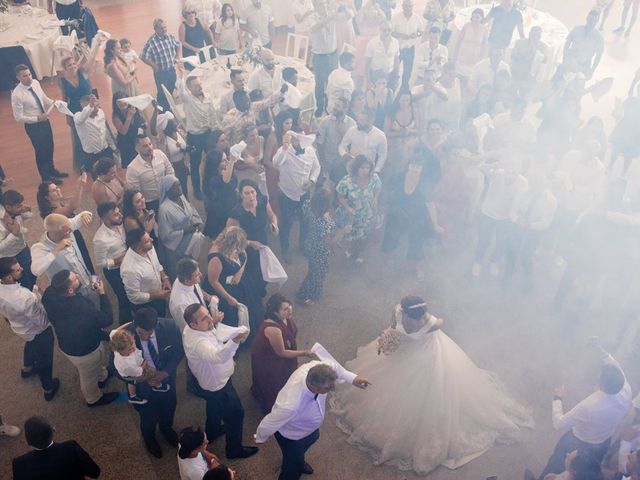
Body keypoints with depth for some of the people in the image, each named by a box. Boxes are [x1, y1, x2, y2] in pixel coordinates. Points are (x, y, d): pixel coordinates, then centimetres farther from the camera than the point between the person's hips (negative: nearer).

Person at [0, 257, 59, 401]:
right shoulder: (25, 298, -45)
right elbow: (42, 322, -30)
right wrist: (38, 296, -20)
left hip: (19, 328, 6)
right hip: (39, 332, -6)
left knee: (31, 345, 39)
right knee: (44, 359, 22)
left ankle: (27, 368, 67)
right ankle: (48, 389, 47)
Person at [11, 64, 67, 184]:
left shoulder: (35, 83, -9)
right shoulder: (16, 94, -26)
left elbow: (44, 98, 6)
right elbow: (18, 118, -22)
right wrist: (38, 118, -27)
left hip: (45, 121, 6)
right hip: (33, 126, -6)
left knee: (49, 147, 24)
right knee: (41, 151, 12)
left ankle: (52, 170, 50)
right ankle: (46, 177, 35)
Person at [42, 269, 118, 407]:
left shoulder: (50, 294, -26)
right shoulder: (83, 309, -44)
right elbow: (107, 319, -25)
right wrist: (102, 294, -18)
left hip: (66, 343, 6)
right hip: (83, 351, -6)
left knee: (99, 360, 36)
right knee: (89, 377, 26)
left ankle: (103, 376, 65)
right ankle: (94, 399, 55)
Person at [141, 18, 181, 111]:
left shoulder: (170, 36, -4)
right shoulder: (151, 42, -22)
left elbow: (177, 45, 18)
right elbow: (143, 57, -18)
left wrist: (177, 56, 5)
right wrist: (154, 66, -15)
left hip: (172, 70, 6)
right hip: (160, 73, -6)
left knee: (171, 91, 20)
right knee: (162, 94, 6)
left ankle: (169, 109, 40)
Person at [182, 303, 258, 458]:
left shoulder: (191, 328, -15)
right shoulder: (198, 342, -44)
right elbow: (218, 356, -65)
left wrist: (214, 322, -11)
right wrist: (235, 341, -82)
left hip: (211, 380, 9)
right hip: (219, 385, -9)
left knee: (214, 407, 35)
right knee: (236, 413, 12)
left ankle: (212, 431, 61)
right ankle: (234, 449, 34)